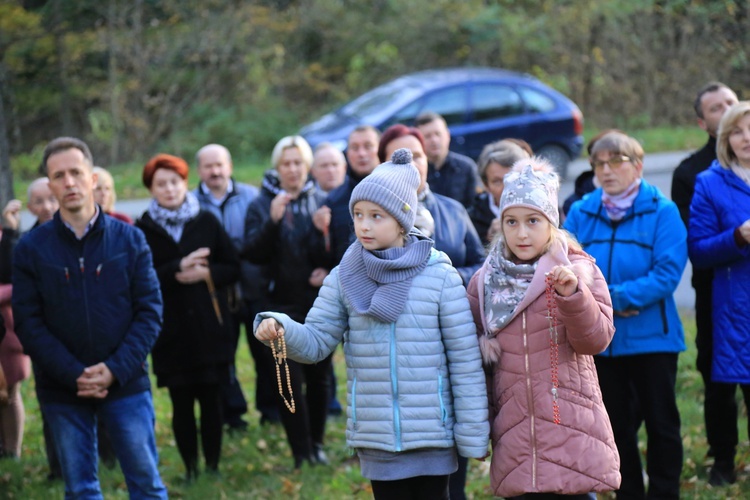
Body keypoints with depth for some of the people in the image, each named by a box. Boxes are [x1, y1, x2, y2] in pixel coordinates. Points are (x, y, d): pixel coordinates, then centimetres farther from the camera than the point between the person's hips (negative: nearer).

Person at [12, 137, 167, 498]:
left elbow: (150, 310, -2)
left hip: (125, 384, 0)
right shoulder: (31, 248, -1)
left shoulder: (129, 239, 0)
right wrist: (74, 375, -15)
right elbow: (28, 323, -4)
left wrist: (116, 369, -14)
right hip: (61, 390, 0)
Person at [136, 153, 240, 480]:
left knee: (211, 398, 2)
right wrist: (178, 269, -18)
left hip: (210, 326, 1)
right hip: (170, 330, -1)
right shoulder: (143, 230, 0)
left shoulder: (206, 222, 6)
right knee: (181, 402, 2)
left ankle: (213, 466, 13)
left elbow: (233, 267, 7)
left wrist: (205, 273, -11)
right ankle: (190, 469, 12)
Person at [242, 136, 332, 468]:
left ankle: (317, 444, 21)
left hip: (319, 304, 2)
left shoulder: (321, 202, 4)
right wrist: (273, 220, -23)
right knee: (289, 380, -6)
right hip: (282, 305, -2)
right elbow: (252, 253, -10)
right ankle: (301, 453, -3)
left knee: (319, 376, 7)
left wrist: (325, 231, -16)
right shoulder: (261, 205, 0)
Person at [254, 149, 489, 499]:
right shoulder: (345, 277, 1)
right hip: (376, 436, 2)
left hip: (432, 432, -2)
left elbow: (466, 361, -5)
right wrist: (280, 329, -22)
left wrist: (473, 434, -5)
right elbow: (315, 342, 0)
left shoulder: (439, 276, -7)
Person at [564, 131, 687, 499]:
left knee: (661, 423, 5)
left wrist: (616, 296, -21)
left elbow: (668, 273, -16)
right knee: (617, 426, 12)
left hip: (651, 338, -3)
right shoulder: (581, 213, 3)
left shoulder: (662, 212, -7)